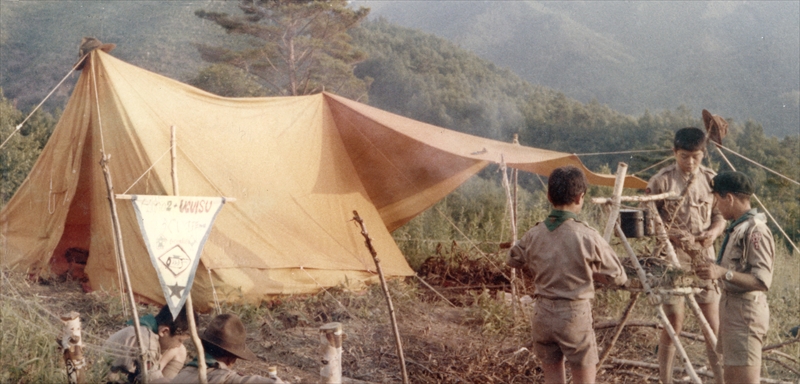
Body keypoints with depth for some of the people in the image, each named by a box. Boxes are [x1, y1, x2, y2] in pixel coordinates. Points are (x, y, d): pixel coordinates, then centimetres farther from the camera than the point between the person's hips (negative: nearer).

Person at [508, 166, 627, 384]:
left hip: (542, 314, 4)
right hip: (574, 315, -4)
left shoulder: (534, 235, -3)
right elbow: (617, 277, -4)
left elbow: (513, 260, 17)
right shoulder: (588, 237, -14)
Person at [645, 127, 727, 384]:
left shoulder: (710, 179, 5)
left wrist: (713, 232, -11)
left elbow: (720, 216, 11)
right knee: (674, 319, -1)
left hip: (704, 256, 3)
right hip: (672, 256, -3)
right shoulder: (662, 180, -7)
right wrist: (675, 234, -19)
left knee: (713, 319, 4)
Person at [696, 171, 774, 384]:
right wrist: (715, 269, 11)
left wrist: (724, 273, -33)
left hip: (745, 310, -11)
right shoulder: (738, 227, 12)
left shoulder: (755, 230, -19)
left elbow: (762, 281, -25)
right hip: (731, 305, 11)